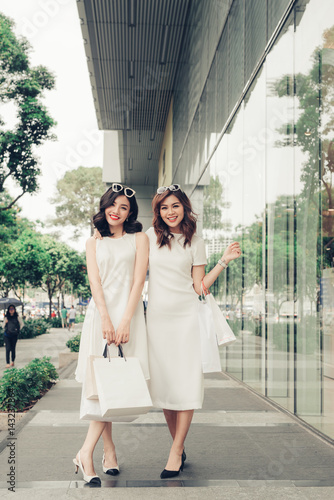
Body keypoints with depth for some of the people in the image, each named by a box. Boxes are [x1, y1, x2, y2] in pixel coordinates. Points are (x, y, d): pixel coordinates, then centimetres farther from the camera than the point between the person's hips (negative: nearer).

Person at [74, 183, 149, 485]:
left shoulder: (139, 239, 10)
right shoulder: (94, 243, 16)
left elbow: (138, 280, -1)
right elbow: (94, 281, 3)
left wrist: (125, 321, -13)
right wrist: (105, 320, -13)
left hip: (128, 313, -2)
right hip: (100, 313, 2)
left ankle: (87, 452, -10)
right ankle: (109, 449, 3)